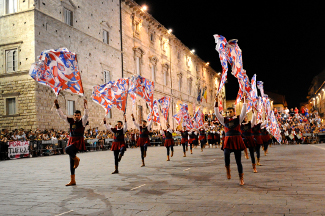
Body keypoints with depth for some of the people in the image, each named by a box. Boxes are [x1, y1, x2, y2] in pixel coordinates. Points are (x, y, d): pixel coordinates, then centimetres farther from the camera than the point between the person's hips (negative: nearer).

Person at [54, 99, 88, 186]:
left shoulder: (83, 121, -3)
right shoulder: (71, 121, 9)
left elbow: (86, 115, -20)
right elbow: (62, 115, 9)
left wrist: (85, 106, -30)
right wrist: (57, 106, 2)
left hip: (78, 141, -6)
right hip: (71, 140, 6)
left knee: (67, 149, -34)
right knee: (71, 161, 7)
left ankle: (76, 159, -3)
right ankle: (73, 180, 14)